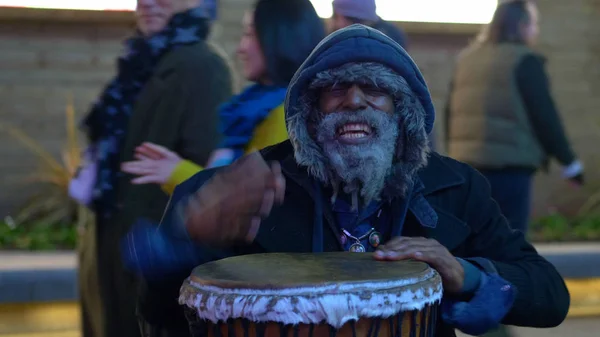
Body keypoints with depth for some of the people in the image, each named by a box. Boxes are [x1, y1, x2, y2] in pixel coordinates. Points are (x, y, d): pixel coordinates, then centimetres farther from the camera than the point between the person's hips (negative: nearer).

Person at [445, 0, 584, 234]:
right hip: (509, 164, -7)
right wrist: (569, 161, -2)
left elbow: (451, 112, 15)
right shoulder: (524, 60, -7)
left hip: (467, 162, 7)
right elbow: (544, 116, -9)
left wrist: (454, 154, 24)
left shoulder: (467, 59, 14)